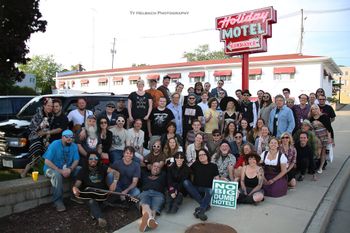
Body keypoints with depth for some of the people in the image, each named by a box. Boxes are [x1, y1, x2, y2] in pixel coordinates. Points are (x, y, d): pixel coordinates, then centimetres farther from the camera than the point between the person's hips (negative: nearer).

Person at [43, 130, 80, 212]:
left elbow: (76, 160, -4)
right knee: (57, 175, -37)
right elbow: (47, 161, -19)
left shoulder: (74, 146, -2)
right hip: (52, 168, -4)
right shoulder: (55, 144, -15)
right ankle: (58, 201, -25)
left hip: (67, 169, 5)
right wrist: (60, 170, -27)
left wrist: (70, 169, -25)